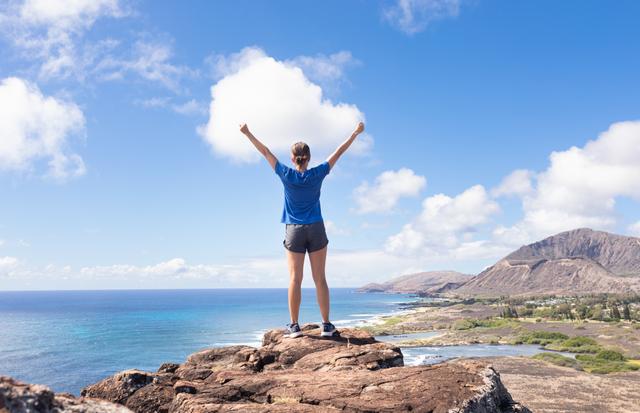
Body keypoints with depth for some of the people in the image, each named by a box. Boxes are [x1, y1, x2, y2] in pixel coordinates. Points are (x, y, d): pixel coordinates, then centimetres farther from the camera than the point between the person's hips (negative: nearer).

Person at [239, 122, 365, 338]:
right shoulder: (317, 174, -4)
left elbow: (266, 152, 3)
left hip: (294, 231, 0)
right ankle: (326, 325, 5)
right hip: (316, 230, 0)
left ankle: (294, 326, 3)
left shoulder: (286, 174, -5)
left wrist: (247, 133, 12)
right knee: (320, 278, 2)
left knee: (295, 279, 1)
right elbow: (338, 152, 5)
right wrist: (356, 133, 14)